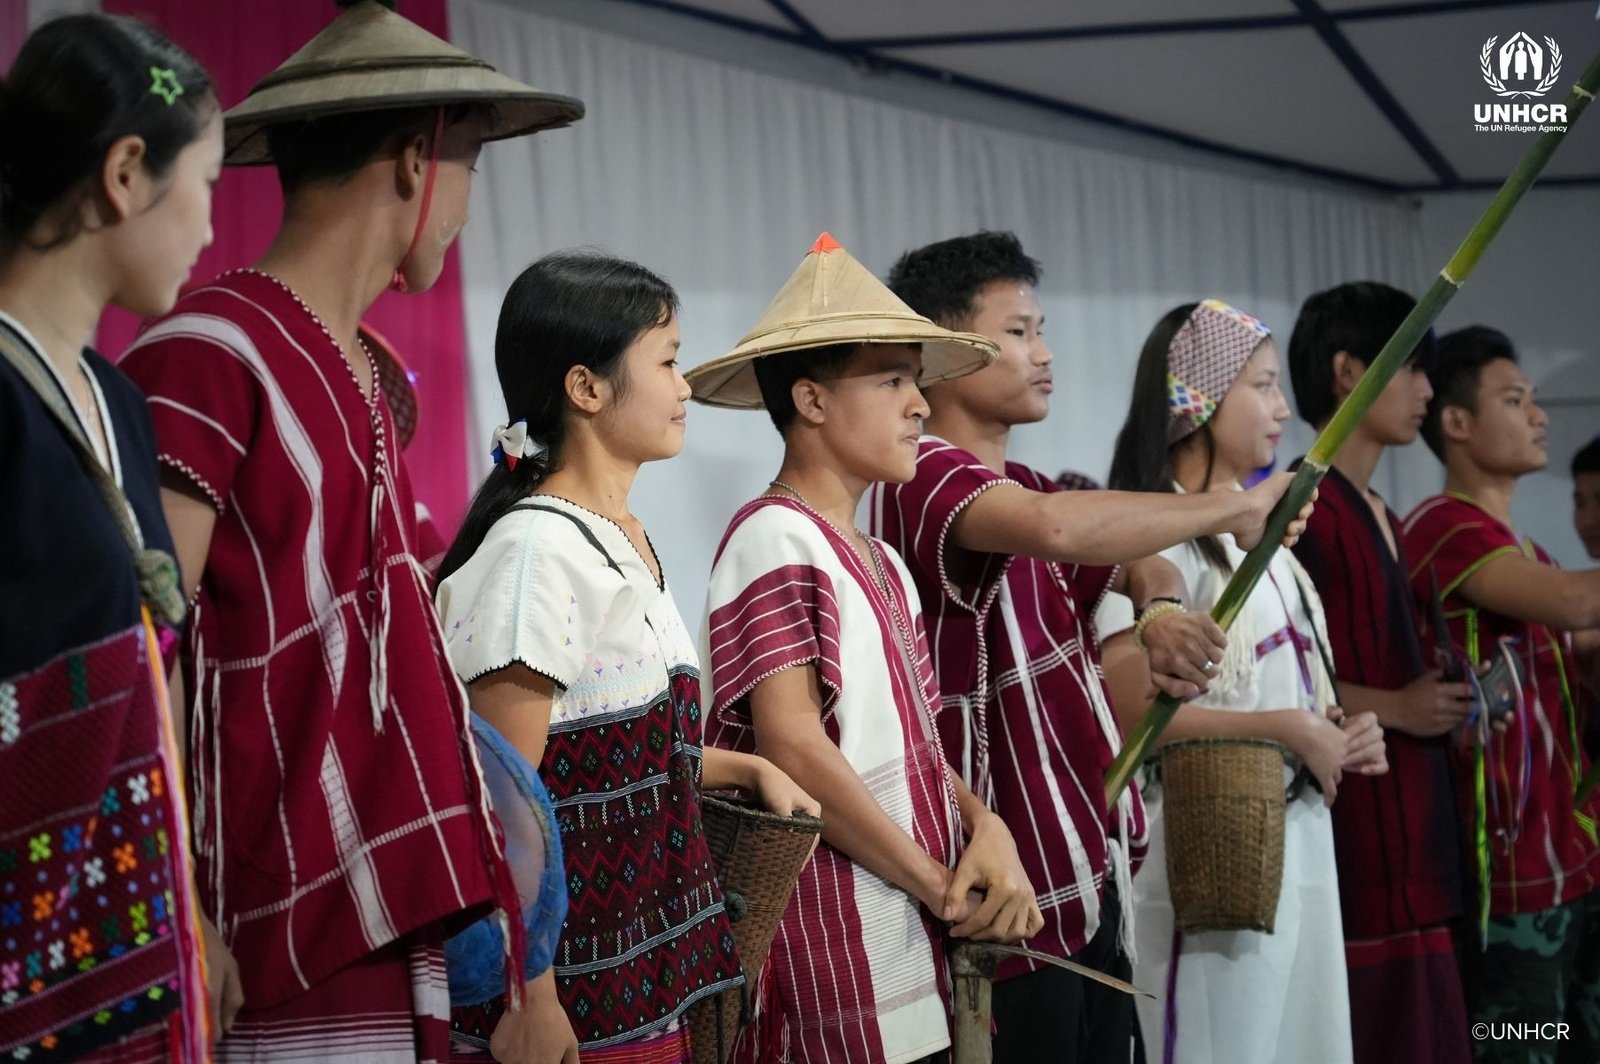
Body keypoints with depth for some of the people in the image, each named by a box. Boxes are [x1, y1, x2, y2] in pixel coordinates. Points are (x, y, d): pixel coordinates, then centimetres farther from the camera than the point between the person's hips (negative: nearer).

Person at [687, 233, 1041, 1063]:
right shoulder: (775, 538, -10)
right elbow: (793, 748, -18)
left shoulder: (883, 565, 17)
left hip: (913, 957, 8)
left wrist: (985, 828, -6)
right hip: (834, 956, -8)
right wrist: (943, 888, -12)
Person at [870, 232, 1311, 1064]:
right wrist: (1231, 508, -22)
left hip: (1087, 874, 9)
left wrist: (1163, 609, -6)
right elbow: (1054, 528, -33)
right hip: (1013, 887, -9)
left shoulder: (1023, 487, 17)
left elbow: (1139, 560, 19)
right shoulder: (924, 474, -14)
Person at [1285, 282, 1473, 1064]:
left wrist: (1446, 700, 10)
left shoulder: (1383, 520, 18)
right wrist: (1394, 708, -15)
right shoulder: (1301, 509, -11)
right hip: (1353, 822, -9)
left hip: (1413, 821, 9)